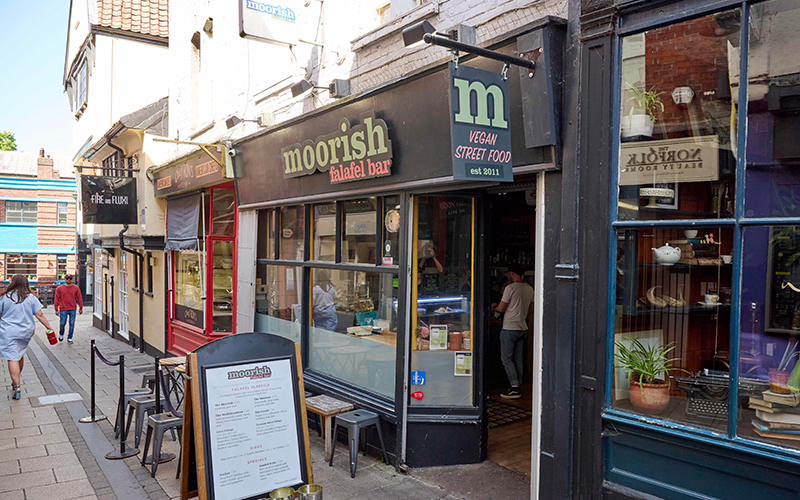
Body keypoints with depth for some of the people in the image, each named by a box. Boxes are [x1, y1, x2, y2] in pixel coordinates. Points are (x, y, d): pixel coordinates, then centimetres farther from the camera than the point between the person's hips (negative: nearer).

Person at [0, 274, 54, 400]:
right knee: (20, 355, 20)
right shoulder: (31, 298, 1)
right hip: (26, 332, 4)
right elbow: (40, 315, -2)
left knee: (12, 358, -4)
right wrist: (49, 328, 3)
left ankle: (17, 387, -9)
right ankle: (16, 381, 36)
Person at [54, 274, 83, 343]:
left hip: (73, 310, 1)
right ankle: (61, 335, 31)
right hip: (63, 309, -1)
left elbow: (79, 298, 9)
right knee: (62, 324, 3)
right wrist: (56, 309, 1)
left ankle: (70, 338, 13)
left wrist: (81, 308, 8)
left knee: (72, 324, 2)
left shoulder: (76, 288, 5)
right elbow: (56, 299, 4)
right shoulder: (59, 288, 2)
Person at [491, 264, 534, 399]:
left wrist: (493, 307, 9)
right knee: (518, 359, 13)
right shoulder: (529, 289, 8)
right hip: (523, 328, 8)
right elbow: (531, 309, 15)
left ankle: (515, 389, -5)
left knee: (506, 359, -1)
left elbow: (501, 308, -12)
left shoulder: (510, 288, -15)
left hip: (509, 328, -7)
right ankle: (517, 388, 17)